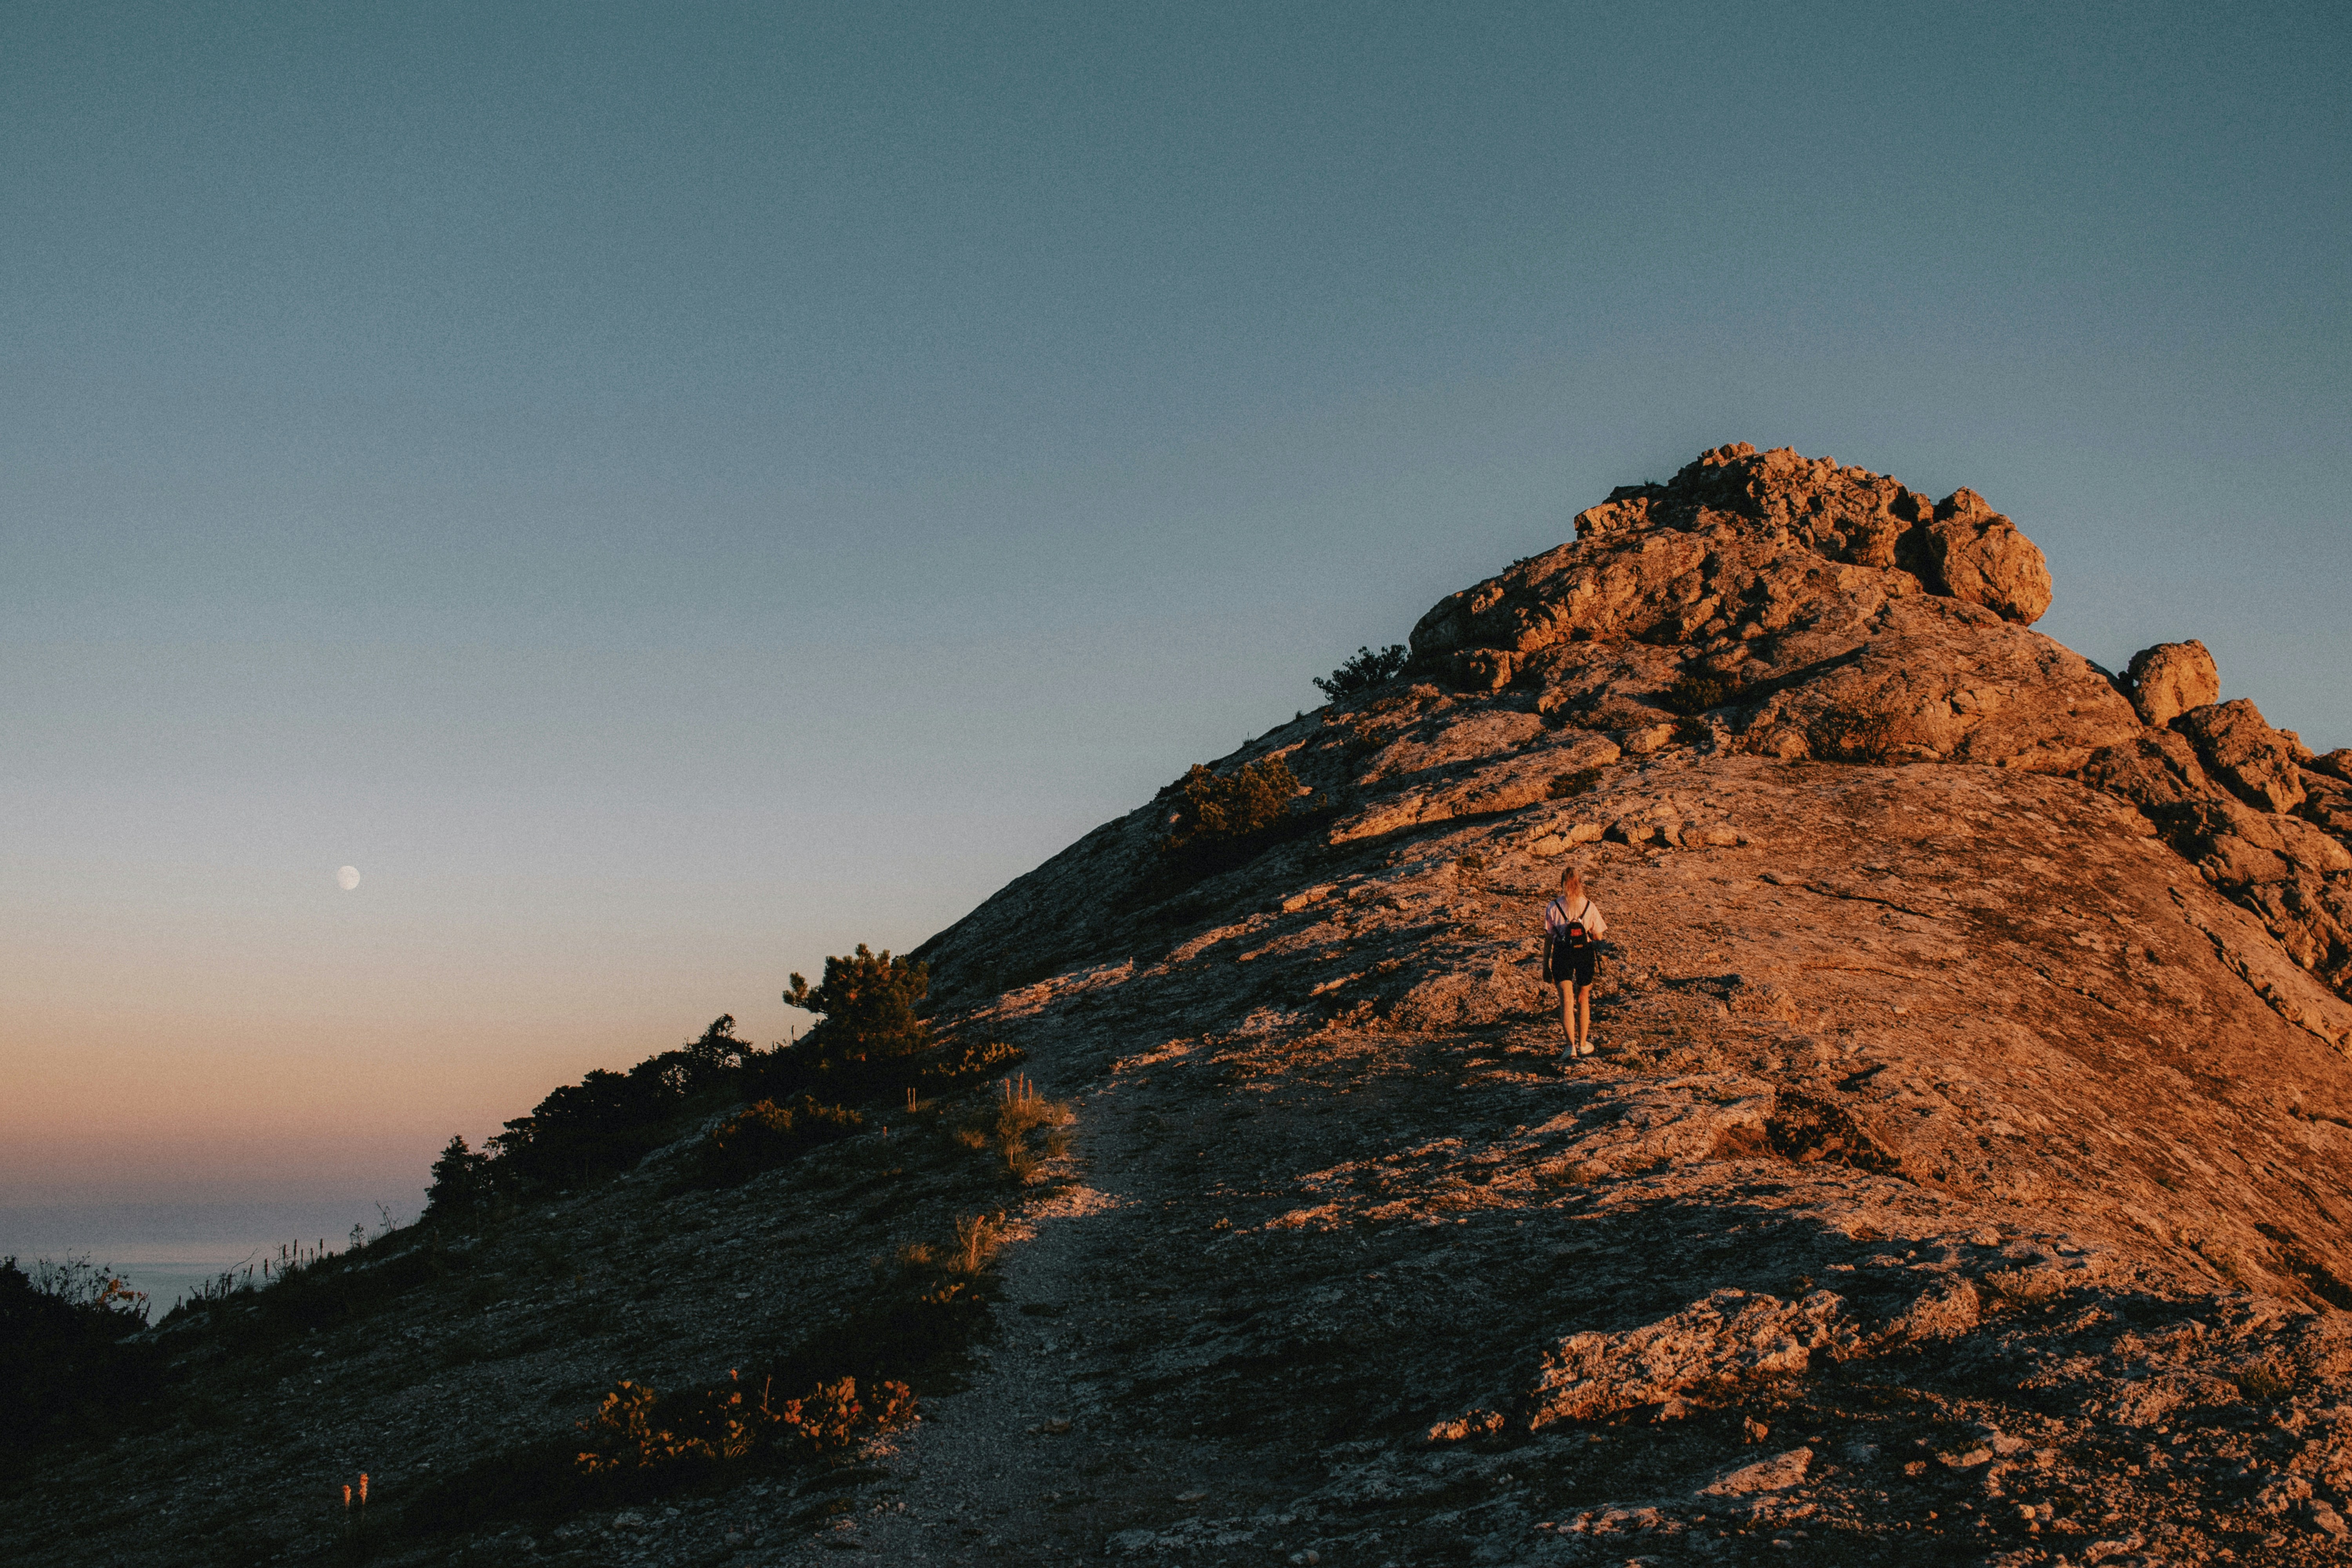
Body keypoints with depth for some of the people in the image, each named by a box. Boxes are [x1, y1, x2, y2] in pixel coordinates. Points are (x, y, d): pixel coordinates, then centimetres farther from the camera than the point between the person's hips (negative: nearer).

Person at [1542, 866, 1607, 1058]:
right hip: (1585, 954, 1)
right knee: (1583, 1000, 17)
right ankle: (1583, 1044, 25)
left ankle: (1571, 1045, -13)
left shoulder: (1553, 907, -4)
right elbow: (1598, 936, 1)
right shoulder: (1590, 906, -3)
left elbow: (1548, 938, 0)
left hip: (1562, 955, -1)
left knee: (1566, 1002, -1)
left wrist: (1546, 965, 7)